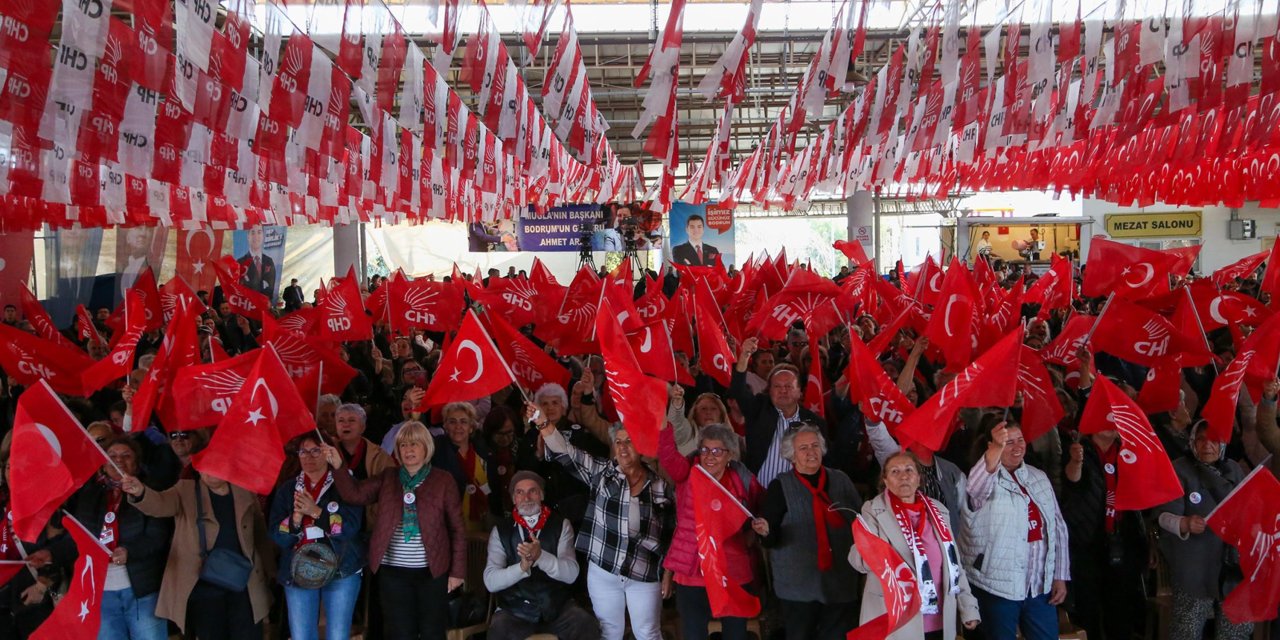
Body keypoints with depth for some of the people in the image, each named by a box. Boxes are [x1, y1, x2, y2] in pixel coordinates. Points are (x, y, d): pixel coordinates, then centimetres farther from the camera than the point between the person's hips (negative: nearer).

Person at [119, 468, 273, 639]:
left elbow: (260, 535, 10)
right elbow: (160, 504, -21)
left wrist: (268, 571, 6)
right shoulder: (186, 490, 0)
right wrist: (140, 493, -43)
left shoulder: (246, 491, 5)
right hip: (204, 588, -1)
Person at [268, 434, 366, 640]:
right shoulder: (287, 489, 8)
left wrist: (316, 511, -23)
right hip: (297, 572, 3)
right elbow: (277, 536, 1)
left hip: (341, 570, -3)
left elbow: (351, 527, -13)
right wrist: (296, 518, -18)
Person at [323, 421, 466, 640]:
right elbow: (355, 494, -3)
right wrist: (338, 466, -18)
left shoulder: (444, 481, -1)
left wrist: (457, 571, -3)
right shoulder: (387, 479, 8)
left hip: (432, 571, -2)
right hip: (393, 571, 2)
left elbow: (457, 529, -1)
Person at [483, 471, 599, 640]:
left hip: (557, 606, 1)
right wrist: (522, 566, -25)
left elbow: (571, 574, -8)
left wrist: (540, 556, -26)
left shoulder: (561, 524, 4)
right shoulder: (501, 530, 4)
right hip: (515, 610, -1)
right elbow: (490, 581, -6)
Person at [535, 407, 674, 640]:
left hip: (645, 575, 0)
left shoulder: (660, 485, 1)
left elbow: (670, 531, 6)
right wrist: (544, 424, -25)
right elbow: (567, 453, -12)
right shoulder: (601, 472, 0)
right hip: (603, 571, 0)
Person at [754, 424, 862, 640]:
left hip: (840, 580, 3)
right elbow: (772, 539, -6)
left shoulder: (840, 480, 8)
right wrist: (766, 532, -27)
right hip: (799, 583, -3)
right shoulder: (780, 486, -2)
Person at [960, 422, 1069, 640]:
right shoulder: (985, 477, -9)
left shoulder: (1039, 477, 10)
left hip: (1041, 585, 5)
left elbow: (1057, 527, 13)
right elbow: (975, 488, -35)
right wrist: (997, 448, -51)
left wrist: (1060, 576, 8)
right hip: (998, 585, -5)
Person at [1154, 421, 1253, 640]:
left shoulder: (1234, 469, 8)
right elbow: (1165, 515, -18)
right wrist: (1184, 524, -37)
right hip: (1194, 568, -5)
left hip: (1234, 565, 5)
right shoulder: (1179, 470, -8)